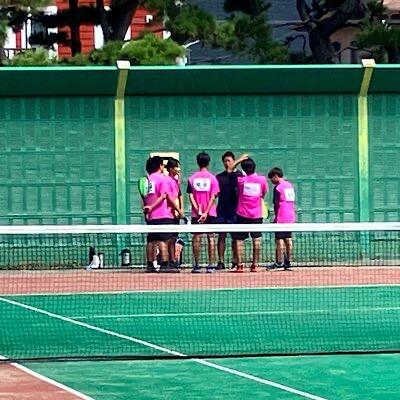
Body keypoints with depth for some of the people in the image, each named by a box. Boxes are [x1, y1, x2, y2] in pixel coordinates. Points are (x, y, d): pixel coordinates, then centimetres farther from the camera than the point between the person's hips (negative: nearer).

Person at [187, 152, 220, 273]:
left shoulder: (192, 178, 2)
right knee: (211, 238, 3)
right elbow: (213, 197, -9)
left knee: (197, 238, 5)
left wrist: (198, 211, -7)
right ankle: (211, 265, -1)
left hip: (196, 213, 1)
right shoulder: (212, 178, -2)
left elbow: (191, 196, -4)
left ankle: (197, 265, 3)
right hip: (210, 213, -1)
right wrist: (206, 212, -11)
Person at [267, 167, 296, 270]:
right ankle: (287, 262, 10)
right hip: (291, 217, 8)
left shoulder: (278, 187, -11)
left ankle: (279, 262, -7)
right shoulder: (290, 185, 12)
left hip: (281, 218, -8)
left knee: (279, 240, -6)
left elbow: (277, 204, -11)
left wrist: (276, 218, -6)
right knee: (288, 239, 9)